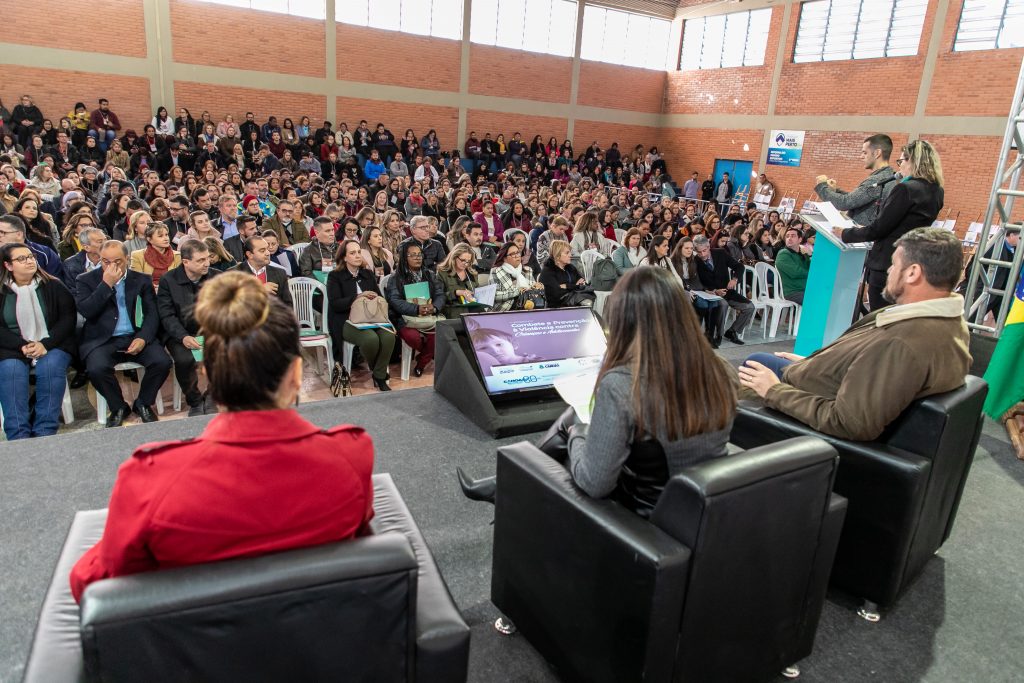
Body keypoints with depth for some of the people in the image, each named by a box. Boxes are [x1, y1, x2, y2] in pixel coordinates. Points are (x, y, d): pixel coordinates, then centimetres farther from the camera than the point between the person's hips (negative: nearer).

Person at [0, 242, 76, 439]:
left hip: (52, 346, -1)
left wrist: (45, 344, -13)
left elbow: (68, 318, 1)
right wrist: (22, 345, -15)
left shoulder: (53, 286, 10)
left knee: (51, 368, -32)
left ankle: (44, 432, -29)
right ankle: (18, 436, -31)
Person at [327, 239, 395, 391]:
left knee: (389, 335, -29)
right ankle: (374, 369, 0)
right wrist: (359, 296, -15)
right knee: (371, 338, -33)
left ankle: (380, 376, -12)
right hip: (347, 322, -4)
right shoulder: (335, 276, 4)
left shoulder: (368, 274, 19)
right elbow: (335, 304, -8)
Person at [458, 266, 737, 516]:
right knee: (574, 419, 19)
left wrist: (576, 433, -4)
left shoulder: (621, 384, -30)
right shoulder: (720, 374, -11)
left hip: (646, 516, -6)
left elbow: (593, 484, -23)